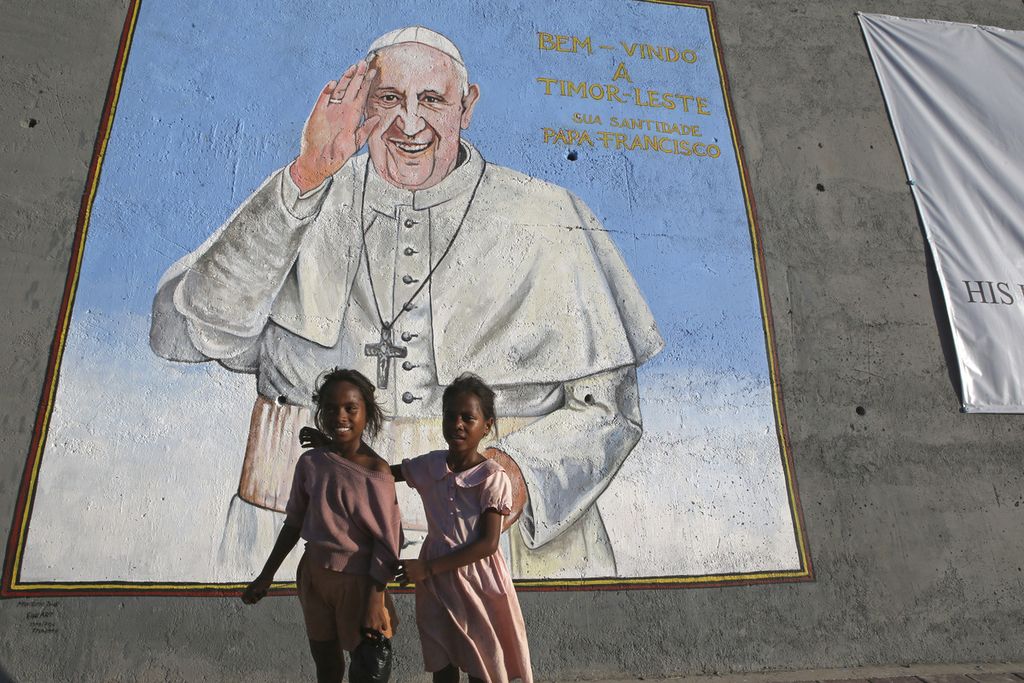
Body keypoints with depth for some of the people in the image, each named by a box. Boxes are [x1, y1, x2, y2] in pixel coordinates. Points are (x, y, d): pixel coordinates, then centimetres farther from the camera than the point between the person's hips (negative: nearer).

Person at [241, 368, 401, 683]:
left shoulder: (377, 471, -17)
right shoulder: (310, 463, -5)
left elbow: (386, 542, -14)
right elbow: (294, 523, 6)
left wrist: (375, 601, -17)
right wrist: (266, 575, 10)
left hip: (358, 581, -4)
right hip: (314, 575, 4)